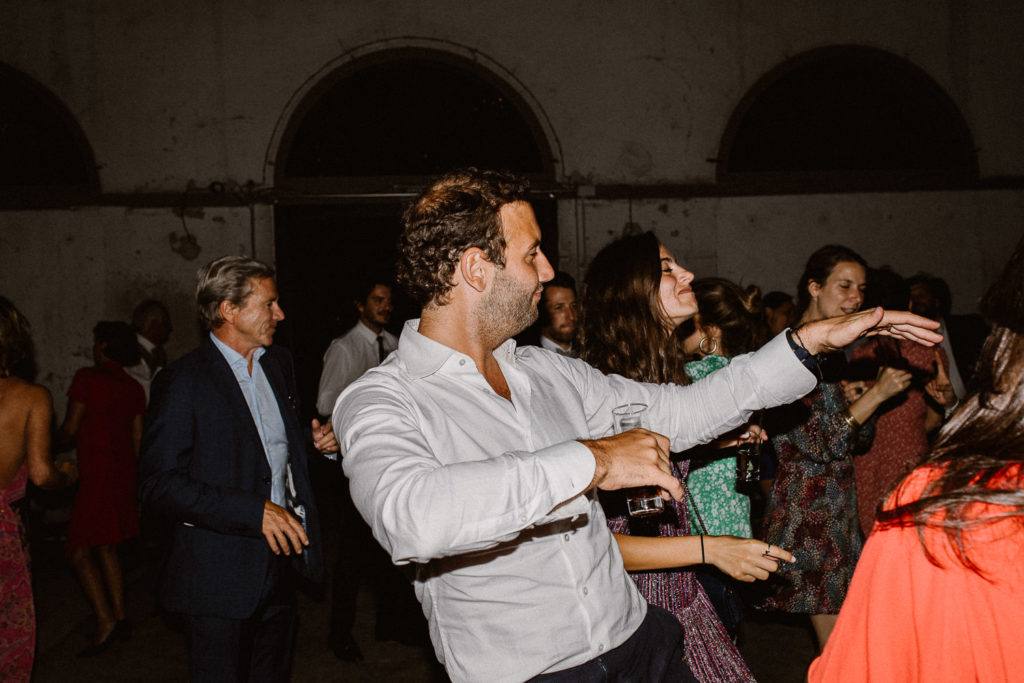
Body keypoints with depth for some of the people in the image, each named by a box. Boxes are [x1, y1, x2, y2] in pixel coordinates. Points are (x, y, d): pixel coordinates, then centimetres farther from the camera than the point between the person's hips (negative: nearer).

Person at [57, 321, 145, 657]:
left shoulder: (87, 378, -9)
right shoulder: (134, 388, 10)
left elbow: (70, 429, -9)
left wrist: (54, 446, 13)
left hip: (96, 474, -7)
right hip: (124, 474, 7)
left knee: (79, 549, -2)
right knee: (108, 547, 15)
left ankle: (105, 620, -10)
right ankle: (120, 617, 15)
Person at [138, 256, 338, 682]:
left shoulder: (279, 364, 11)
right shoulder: (182, 382, -13)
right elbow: (157, 487, -19)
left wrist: (315, 439, 2)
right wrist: (254, 511, -25)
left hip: (281, 563, 7)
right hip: (220, 578, -7)